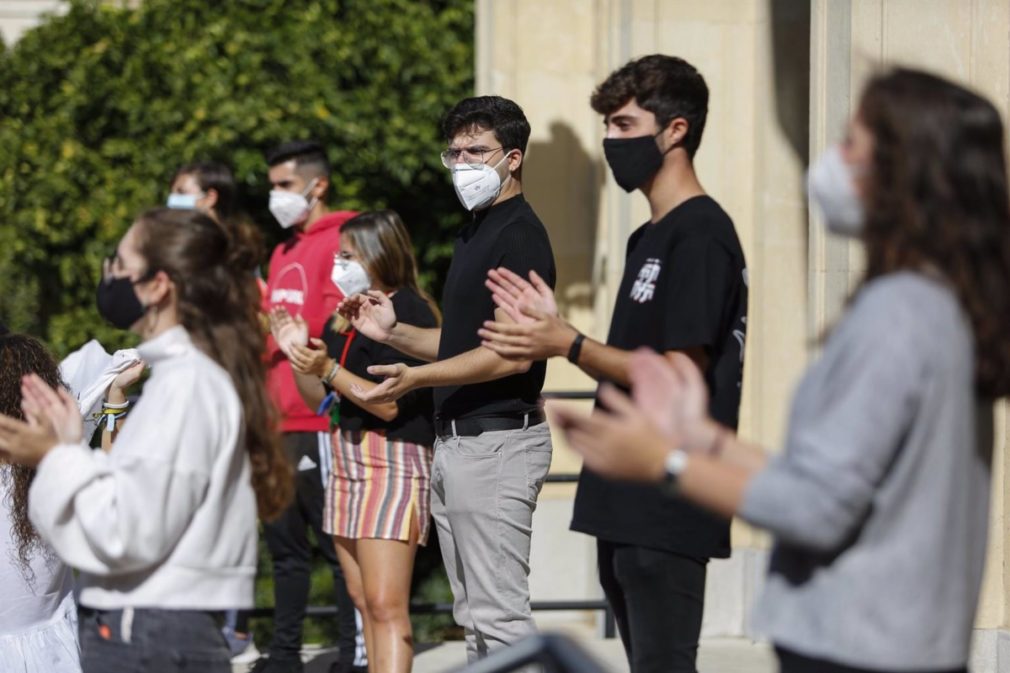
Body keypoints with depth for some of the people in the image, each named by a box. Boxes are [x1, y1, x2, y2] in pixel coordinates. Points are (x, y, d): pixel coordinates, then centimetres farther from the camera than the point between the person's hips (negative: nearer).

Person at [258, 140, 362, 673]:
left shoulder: (340, 243, -7)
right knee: (284, 539, 13)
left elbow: (333, 323, -16)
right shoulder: (284, 253, 20)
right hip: (281, 421, 9)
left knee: (337, 541, -6)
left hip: (320, 421, -9)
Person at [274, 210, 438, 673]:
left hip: (393, 461, -9)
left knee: (385, 604, -15)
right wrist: (298, 355, 4)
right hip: (346, 461, 9)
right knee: (362, 600, 6)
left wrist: (328, 369, -20)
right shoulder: (345, 316, 15)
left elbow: (390, 404, -16)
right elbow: (320, 401, 18)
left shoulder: (408, 312, -9)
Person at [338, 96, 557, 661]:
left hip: (498, 439, -11)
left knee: (499, 612, -10)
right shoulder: (475, 233, 18)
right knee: (475, 614, 13)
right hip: (457, 439, 11)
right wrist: (394, 332, 11)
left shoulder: (519, 234, -13)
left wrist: (418, 377, -25)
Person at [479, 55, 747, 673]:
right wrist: (553, 326, 12)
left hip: (668, 512, -10)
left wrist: (567, 344, -14)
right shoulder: (651, 237, 19)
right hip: (628, 507, 10)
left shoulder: (699, 234, -12)